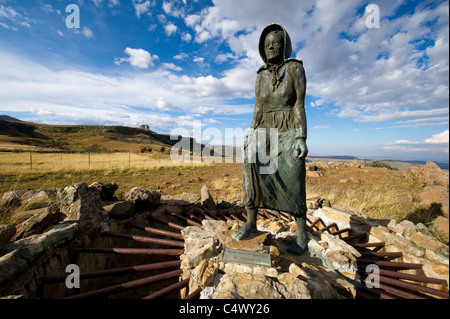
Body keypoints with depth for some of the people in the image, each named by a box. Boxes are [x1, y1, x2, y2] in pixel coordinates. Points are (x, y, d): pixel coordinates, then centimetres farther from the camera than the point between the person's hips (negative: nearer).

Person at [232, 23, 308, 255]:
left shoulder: (295, 68, 3)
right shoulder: (261, 76, 15)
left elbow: (299, 105, -6)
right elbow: (258, 109, 10)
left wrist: (302, 138, -16)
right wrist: (251, 135, 1)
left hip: (289, 133, -3)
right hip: (265, 131, 4)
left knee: (293, 185, -7)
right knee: (251, 161, -23)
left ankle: (301, 235, 13)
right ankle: (251, 224, -14)